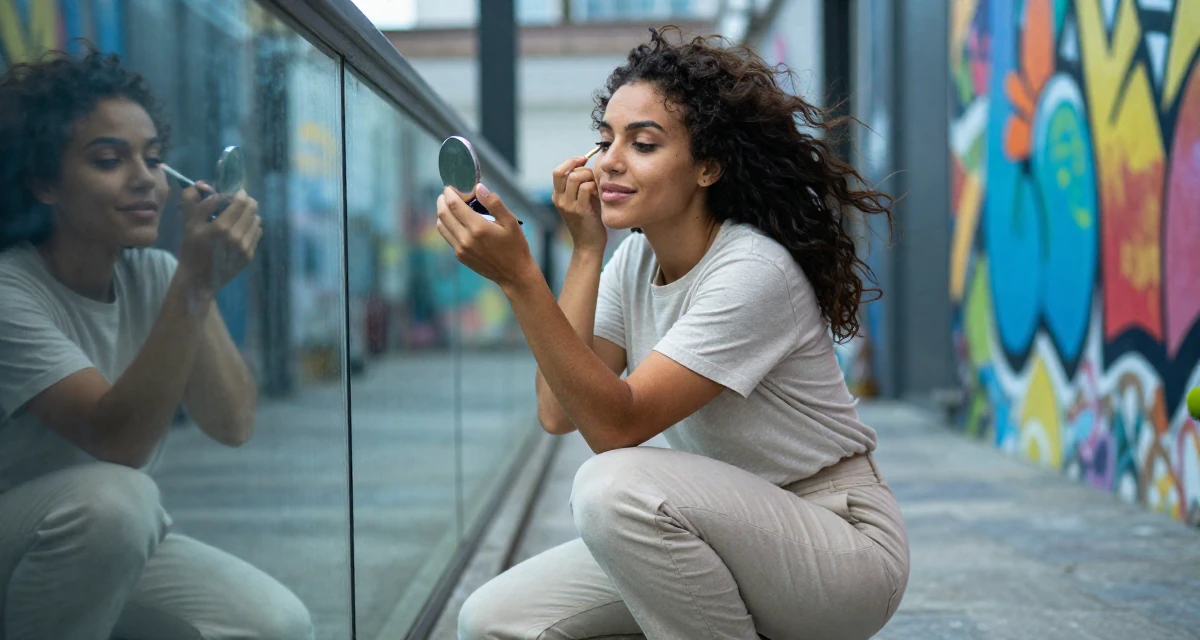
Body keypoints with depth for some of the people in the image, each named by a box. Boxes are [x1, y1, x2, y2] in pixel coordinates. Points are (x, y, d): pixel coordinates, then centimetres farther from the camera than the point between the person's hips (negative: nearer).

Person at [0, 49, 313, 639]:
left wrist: (199, 276, -21)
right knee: (113, 497, -36)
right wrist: (195, 285, -37)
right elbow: (117, 441, -30)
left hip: (116, 552, 6)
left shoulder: (154, 276, -2)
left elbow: (232, 426, -12)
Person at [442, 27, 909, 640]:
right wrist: (585, 250, -9)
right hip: (725, 533, 8)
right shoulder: (634, 261, 3)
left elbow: (617, 425, -26)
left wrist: (519, 277, -35)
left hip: (842, 544, -8)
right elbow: (559, 413, -8)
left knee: (616, 484, -33)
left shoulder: (754, 270, -21)